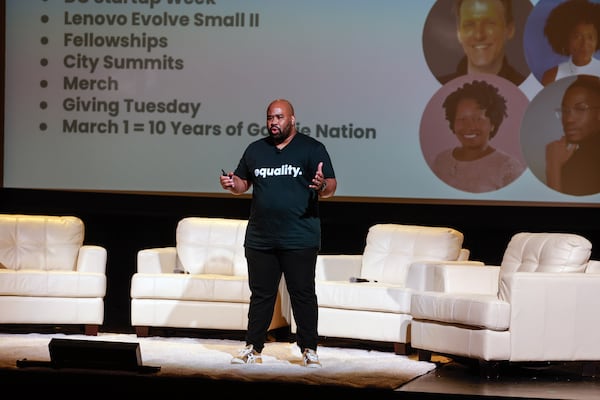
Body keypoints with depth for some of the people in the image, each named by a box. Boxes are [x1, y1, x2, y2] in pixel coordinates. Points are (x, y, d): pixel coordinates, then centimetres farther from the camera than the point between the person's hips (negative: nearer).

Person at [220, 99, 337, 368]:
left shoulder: (312, 148, 1)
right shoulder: (256, 150, 13)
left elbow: (331, 187, -3)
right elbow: (243, 183, 22)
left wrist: (322, 186, -27)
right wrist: (231, 184, -1)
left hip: (299, 240, -4)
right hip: (260, 239, 4)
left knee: (303, 294, -1)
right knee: (261, 294, 9)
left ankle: (309, 350, 6)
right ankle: (253, 348, 14)